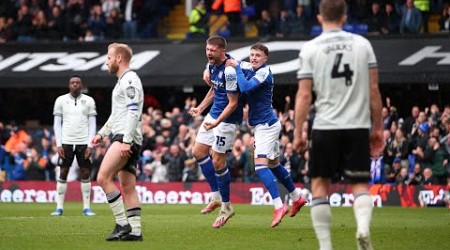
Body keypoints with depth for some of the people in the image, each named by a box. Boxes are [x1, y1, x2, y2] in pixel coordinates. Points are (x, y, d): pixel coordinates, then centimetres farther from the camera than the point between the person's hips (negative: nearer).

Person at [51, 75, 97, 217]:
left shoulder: (89, 101, 5)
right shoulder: (61, 100, 5)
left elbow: (92, 124, 4)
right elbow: (57, 124, 5)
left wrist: (90, 145, -5)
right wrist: (58, 145, -4)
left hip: (84, 142, 0)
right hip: (66, 142, 0)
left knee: (85, 173, -1)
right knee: (63, 173, -2)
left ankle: (86, 207, 3)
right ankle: (59, 207, 2)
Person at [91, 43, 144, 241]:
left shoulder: (130, 80, -9)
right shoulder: (122, 81, 23)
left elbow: (133, 112, -19)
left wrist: (126, 141, -24)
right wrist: (102, 133, 27)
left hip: (126, 138, -11)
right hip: (125, 140, 11)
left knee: (103, 178, -18)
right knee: (128, 187, 5)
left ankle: (122, 224, -17)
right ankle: (135, 231, 2)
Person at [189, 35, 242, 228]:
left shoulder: (230, 70, -24)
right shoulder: (212, 65, 4)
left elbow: (233, 103, -22)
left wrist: (217, 123, -29)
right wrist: (200, 108, 10)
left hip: (228, 119, -10)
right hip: (214, 114, 10)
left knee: (218, 162, -6)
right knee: (198, 152, 10)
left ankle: (226, 207, 8)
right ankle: (215, 196, 19)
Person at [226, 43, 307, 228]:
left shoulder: (264, 73, -18)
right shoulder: (250, 68, 8)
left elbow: (245, 87, -32)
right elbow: (231, 63, 22)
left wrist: (237, 67, -21)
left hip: (266, 125, -10)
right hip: (265, 124, 10)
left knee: (260, 164, -20)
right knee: (273, 164, 20)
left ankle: (279, 206, -27)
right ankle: (297, 198, 34)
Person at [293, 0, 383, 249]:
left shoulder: (310, 49, 0)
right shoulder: (362, 44, 5)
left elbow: (304, 95, -3)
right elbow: (373, 89, 5)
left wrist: (297, 133, 2)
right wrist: (377, 128, 12)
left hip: (325, 127, -1)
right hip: (358, 126, 1)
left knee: (320, 185, 10)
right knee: (359, 184, 9)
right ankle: (363, 227, -20)